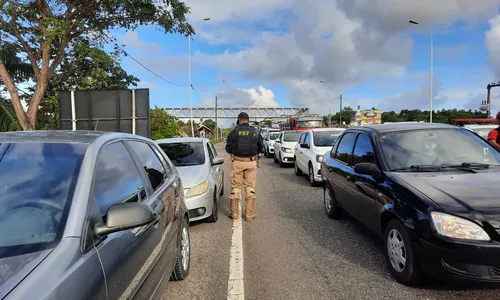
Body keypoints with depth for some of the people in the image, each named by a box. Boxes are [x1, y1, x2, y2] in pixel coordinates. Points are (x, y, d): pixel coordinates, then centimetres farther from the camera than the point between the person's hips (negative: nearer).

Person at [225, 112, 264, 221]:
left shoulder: (234, 131, -4)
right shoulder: (255, 131, 2)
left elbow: (228, 148, -2)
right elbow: (261, 148, 5)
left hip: (237, 162, -1)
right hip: (251, 162, 1)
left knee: (235, 187, 9)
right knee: (250, 187, 9)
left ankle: (234, 213, 15)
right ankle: (249, 214, 11)